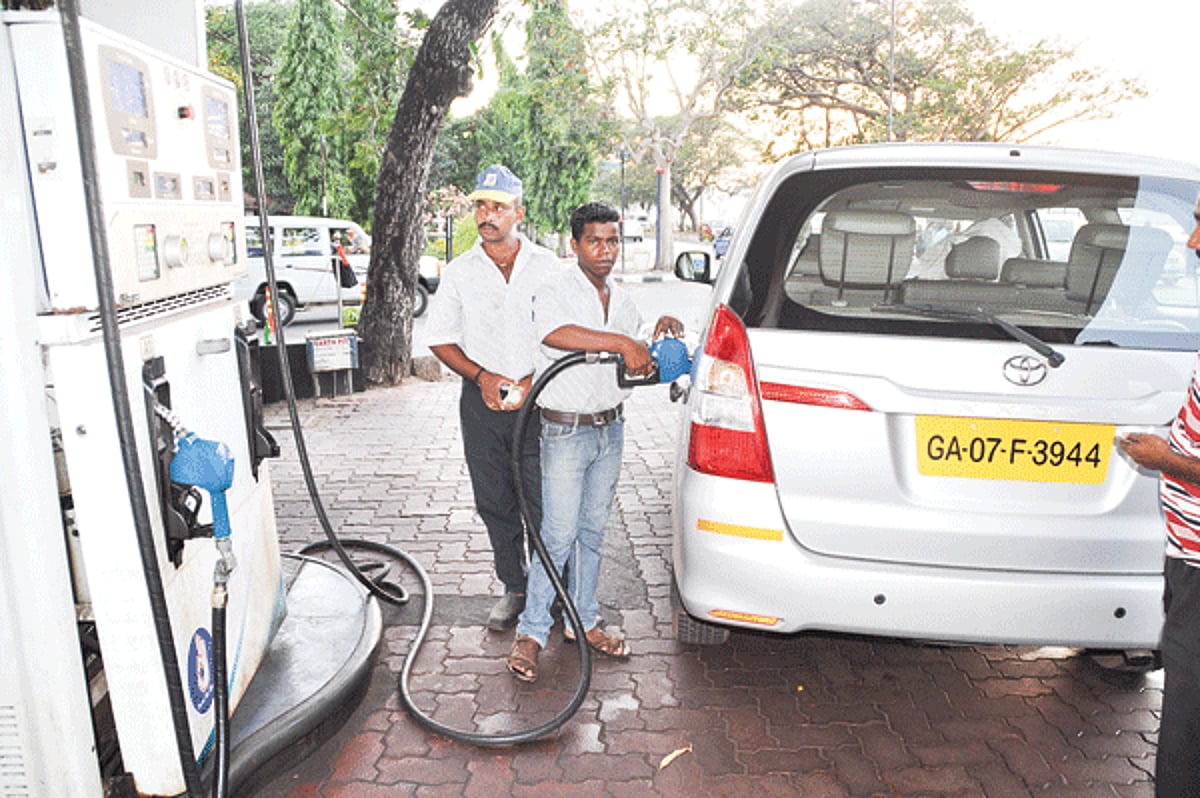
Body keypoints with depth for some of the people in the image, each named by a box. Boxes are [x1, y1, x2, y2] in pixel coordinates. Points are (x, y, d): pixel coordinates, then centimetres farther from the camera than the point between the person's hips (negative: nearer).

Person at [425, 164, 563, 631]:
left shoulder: (547, 266, 2)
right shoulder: (459, 272, 5)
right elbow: (440, 339, 7)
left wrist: (531, 381, -11)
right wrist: (483, 376, -8)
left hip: (539, 400, -2)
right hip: (481, 403, 2)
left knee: (542, 501, -3)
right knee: (495, 504, 8)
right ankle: (515, 588, 24)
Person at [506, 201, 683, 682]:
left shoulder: (623, 302, 10)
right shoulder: (556, 292, -11)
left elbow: (633, 367, 20)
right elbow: (553, 333, -35)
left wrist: (659, 334, 1)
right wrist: (623, 342, -37)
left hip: (611, 428, 6)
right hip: (565, 431, -6)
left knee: (592, 531, 14)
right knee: (558, 535, -4)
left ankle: (583, 620, 27)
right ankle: (531, 632, 9)